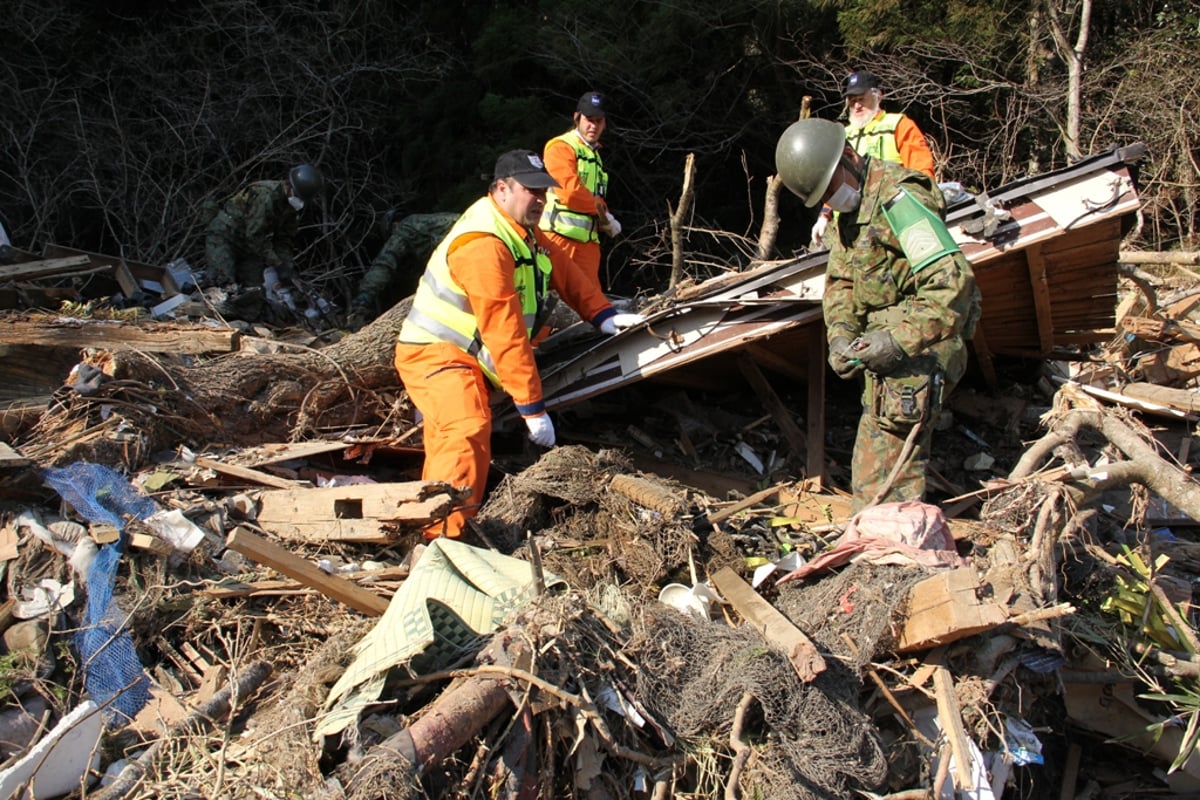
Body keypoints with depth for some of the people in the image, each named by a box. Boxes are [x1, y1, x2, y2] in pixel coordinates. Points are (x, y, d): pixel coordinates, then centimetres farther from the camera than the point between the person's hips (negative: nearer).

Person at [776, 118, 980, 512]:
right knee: (901, 466, 19)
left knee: (877, 484, -10)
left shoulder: (896, 197, -19)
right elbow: (840, 280, 12)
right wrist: (840, 335, -6)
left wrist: (899, 339, -30)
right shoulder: (850, 208, 13)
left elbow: (953, 279, -27)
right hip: (889, 354, 10)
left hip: (917, 353, -10)